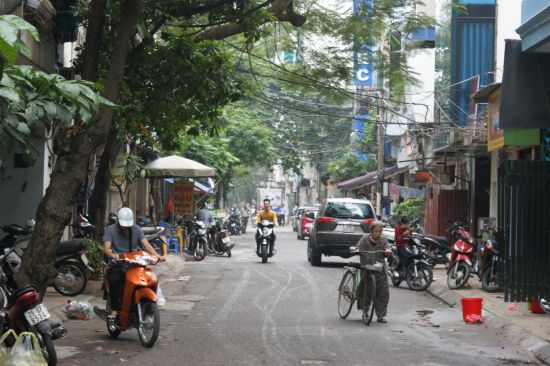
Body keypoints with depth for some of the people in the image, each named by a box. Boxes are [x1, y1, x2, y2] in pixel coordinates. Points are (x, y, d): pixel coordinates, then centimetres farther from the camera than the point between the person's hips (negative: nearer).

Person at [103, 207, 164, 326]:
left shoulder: (136, 229, 11)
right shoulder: (111, 229, 5)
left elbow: (146, 244, -2)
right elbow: (106, 247, -9)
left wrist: (155, 255, -22)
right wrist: (112, 254, -34)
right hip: (117, 263, -2)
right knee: (114, 279, -34)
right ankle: (114, 311, -25)